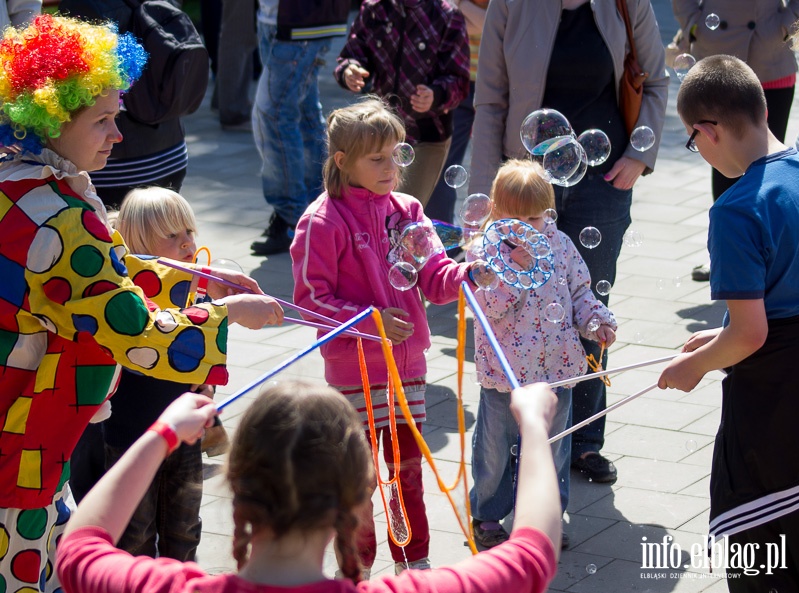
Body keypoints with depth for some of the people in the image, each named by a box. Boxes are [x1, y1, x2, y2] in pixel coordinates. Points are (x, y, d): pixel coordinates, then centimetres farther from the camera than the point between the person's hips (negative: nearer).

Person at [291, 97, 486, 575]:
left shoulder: (405, 210, 5)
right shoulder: (323, 221, -12)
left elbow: (433, 275, 2)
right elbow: (311, 298, -12)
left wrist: (467, 274, -19)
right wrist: (371, 321, -19)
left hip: (407, 364, 5)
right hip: (354, 369, -5)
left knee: (408, 466, 15)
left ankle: (414, 560, 29)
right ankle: (358, 567, 19)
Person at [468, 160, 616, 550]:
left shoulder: (559, 244, 2)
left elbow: (579, 292, 10)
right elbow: (490, 306, -20)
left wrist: (596, 321, -7)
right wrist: (516, 267, -27)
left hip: (556, 366, 3)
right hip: (505, 369, -3)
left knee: (552, 444, 14)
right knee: (495, 446, 9)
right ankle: (487, 514, 27)